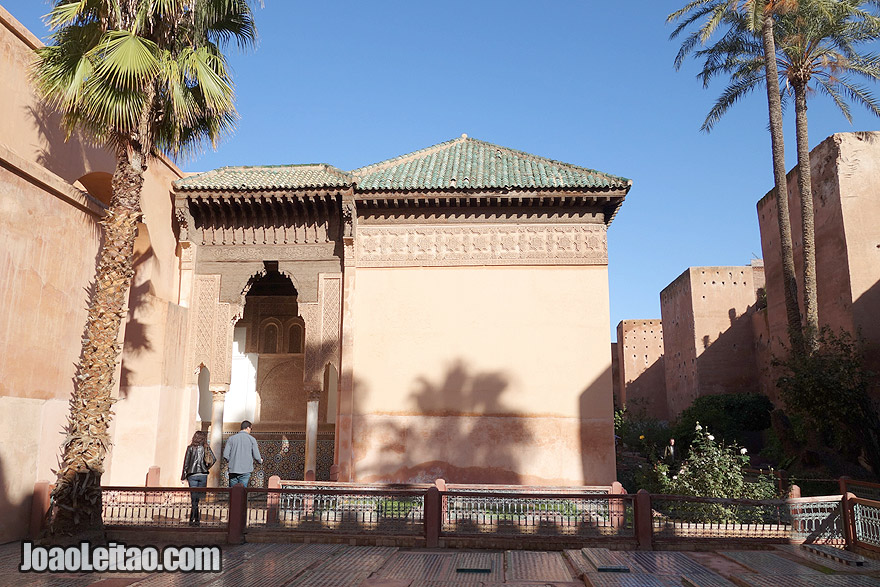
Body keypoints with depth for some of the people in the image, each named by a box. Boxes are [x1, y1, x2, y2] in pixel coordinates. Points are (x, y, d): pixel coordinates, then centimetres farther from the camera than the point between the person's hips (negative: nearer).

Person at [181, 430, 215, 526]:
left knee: (194, 498, 1)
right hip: (203, 475, 1)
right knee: (197, 498, 7)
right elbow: (213, 459, -4)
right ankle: (193, 519, 7)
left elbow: (186, 462, -1)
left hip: (192, 475, -1)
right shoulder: (206, 448, 3)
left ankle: (193, 519, -3)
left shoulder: (190, 448, 0)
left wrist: (184, 476, 4)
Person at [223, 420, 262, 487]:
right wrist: (260, 460, 21)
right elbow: (256, 456, -2)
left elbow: (225, 455, 0)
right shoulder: (251, 439, 0)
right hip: (245, 470, -2)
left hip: (233, 470, 2)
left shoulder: (231, 438, 5)